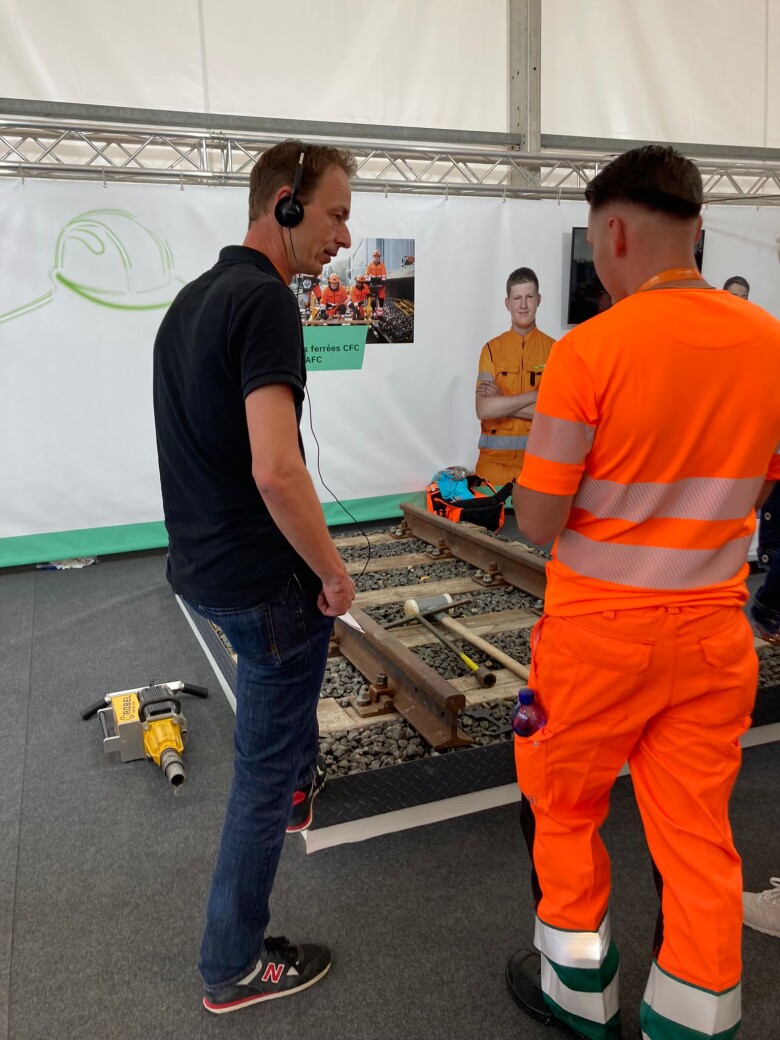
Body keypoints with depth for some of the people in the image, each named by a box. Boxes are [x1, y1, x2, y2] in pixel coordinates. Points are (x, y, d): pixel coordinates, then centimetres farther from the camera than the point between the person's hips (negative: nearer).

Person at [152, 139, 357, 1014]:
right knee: (262, 766, 6)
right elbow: (276, 470, -31)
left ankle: (297, 791, 57)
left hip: (203, 564, 9)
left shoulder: (191, 298, 9)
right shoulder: (265, 298, -20)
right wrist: (334, 573, -17)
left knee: (289, 684, 34)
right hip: (262, 579, -9)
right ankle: (232, 968, 24)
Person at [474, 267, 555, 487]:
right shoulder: (492, 349, 3)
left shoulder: (553, 350, 1)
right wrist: (534, 396, -11)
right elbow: (483, 409, -8)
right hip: (494, 460, 1)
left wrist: (501, 403, -10)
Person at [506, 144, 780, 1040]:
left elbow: (536, 522, -13)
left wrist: (548, 450, 5)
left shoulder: (588, 351, -17)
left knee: (563, 805, 18)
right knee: (698, 830, 16)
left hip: (601, 626, -4)